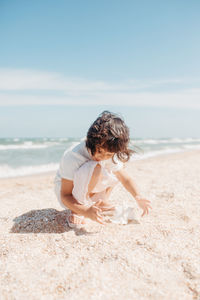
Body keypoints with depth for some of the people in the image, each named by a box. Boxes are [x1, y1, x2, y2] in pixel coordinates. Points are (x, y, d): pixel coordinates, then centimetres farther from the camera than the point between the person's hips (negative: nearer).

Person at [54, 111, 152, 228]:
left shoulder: (111, 154, -15)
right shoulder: (72, 157, -33)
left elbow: (125, 177, -2)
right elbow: (64, 196, -28)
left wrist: (138, 197, -19)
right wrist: (86, 211, -43)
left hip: (89, 191, 6)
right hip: (70, 196, -6)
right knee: (94, 168, -35)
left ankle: (102, 202, 8)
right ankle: (76, 210, -18)